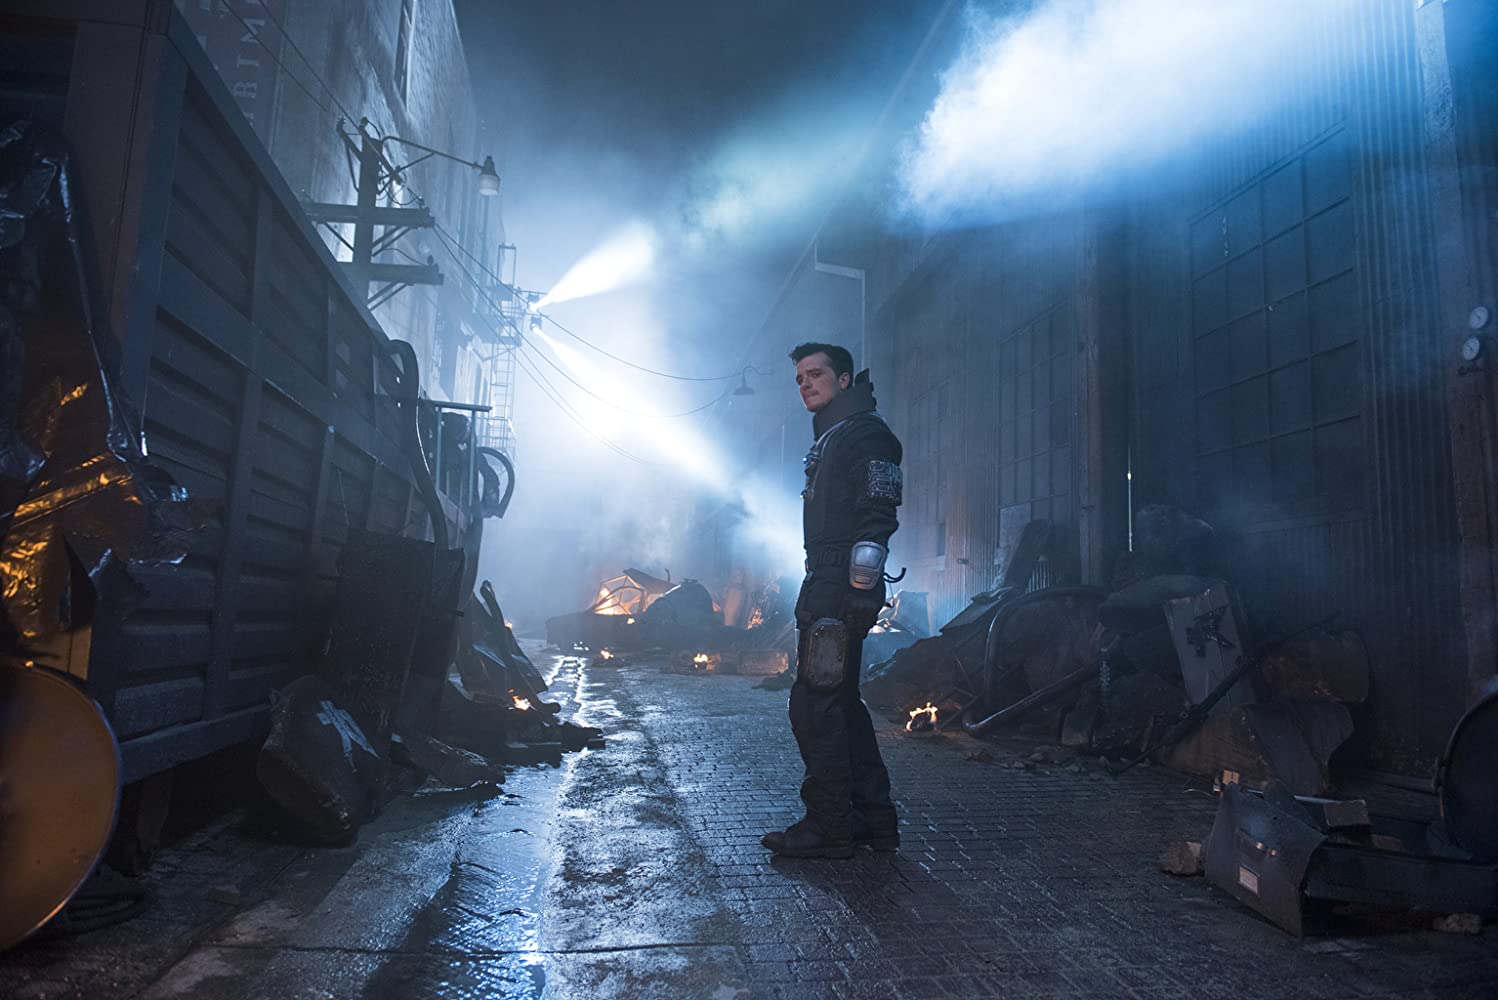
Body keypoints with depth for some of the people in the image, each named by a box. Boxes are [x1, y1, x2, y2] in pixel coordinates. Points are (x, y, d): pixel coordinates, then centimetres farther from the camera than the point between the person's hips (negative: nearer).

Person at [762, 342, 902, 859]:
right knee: (840, 701, 14)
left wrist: (857, 586, -24)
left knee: (814, 703, -8)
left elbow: (876, 516, -18)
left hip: (841, 589, -11)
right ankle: (873, 817, 22)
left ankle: (828, 826, 1)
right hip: (828, 587, 11)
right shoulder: (831, 438, 23)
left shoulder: (864, 431, -7)